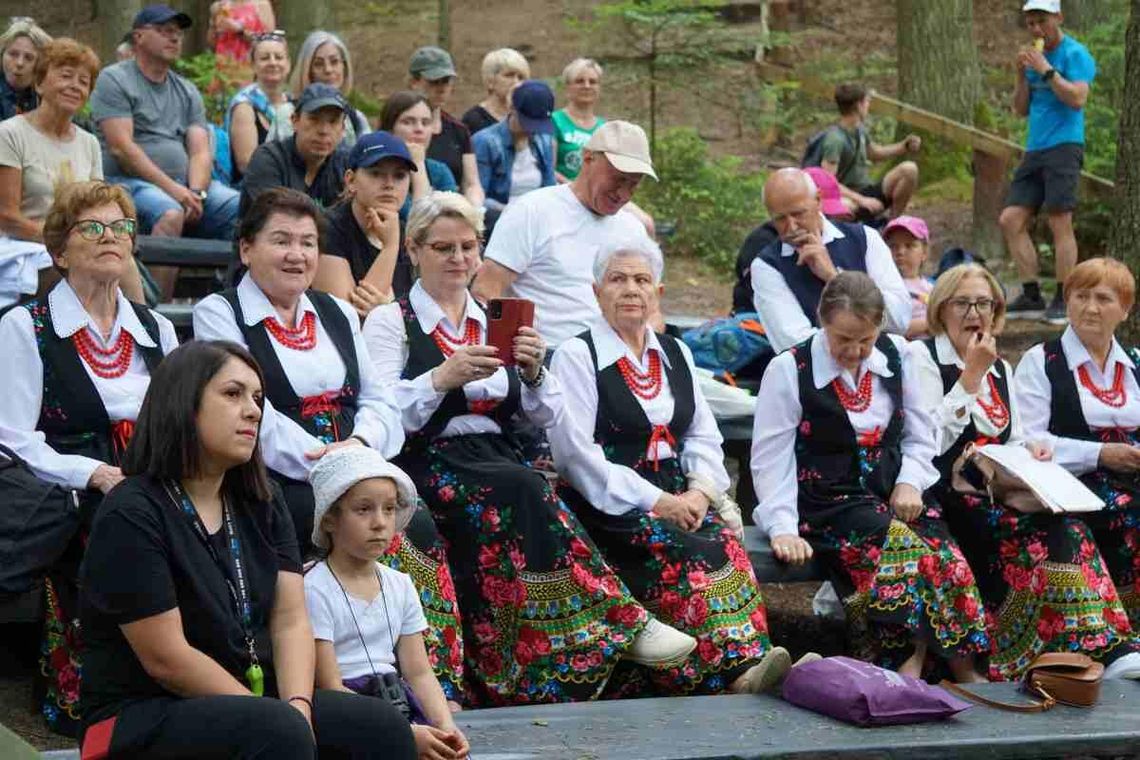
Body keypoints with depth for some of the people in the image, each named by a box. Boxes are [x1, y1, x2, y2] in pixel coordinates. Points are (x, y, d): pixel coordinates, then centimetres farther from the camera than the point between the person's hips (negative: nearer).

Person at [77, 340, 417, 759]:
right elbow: (167, 660, -16)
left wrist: (298, 707, -17)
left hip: (246, 700, 7)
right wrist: (279, 719, -14)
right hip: (147, 719, -7)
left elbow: (291, 622, 2)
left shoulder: (261, 509, 12)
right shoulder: (131, 516, -12)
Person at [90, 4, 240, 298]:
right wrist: (173, 189, -16)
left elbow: (201, 151, 11)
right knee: (170, 214, -38)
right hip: (128, 182, -6)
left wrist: (196, 194, -12)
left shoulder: (187, 91, 22)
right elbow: (121, 148, -8)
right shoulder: (114, 80, 4)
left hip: (185, 186, 6)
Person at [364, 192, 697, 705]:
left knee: (518, 508, -31)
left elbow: (548, 418, 14)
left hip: (498, 461, 4)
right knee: (522, 491, -32)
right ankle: (617, 623, -31)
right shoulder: (389, 323, 8)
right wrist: (442, 379, -22)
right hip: (428, 466, -4)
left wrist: (533, 373, -7)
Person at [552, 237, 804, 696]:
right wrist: (653, 500, -16)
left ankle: (744, 667, -36)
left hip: (678, 497, 5)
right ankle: (735, 670, -34)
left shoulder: (675, 353, 20)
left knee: (726, 542, -25)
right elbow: (577, 454, -9)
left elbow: (705, 436, 18)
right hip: (609, 507, -5)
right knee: (692, 553, -29)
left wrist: (700, 490, -5)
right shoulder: (576, 357, 1)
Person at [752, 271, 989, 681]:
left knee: (948, 558, -22)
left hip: (892, 493, 5)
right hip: (827, 503, -5)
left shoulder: (897, 355, 9)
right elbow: (771, 459, -6)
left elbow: (919, 434, 16)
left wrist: (910, 483, -2)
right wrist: (783, 528, -16)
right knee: (904, 552, -31)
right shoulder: (789, 370, -4)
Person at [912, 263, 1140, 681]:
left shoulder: (1001, 369, 21)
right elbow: (929, 443, -11)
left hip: (996, 496, 6)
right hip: (947, 500, -6)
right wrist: (971, 377, -10)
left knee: (1066, 527, -26)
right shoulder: (922, 358, 1)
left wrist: (1030, 448, 2)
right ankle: (1105, 650, -30)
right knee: (1044, 532, -30)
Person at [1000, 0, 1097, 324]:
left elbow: (1078, 98, -16)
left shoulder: (1074, 54, -3)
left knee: (1060, 222, -11)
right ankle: (1032, 297, 8)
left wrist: (1046, 70, -16)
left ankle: (1063, 301, -6)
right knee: (1011, 220, 2)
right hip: (1034, 151, 8)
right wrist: (1022, 74, 4)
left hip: (1063, 146, -8)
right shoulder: (1034, 56, 19)